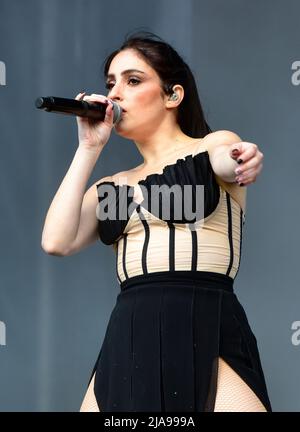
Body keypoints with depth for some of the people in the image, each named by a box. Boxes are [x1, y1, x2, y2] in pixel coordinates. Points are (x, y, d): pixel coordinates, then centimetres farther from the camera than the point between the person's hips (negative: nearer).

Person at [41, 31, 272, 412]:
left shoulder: (214, 146, 10)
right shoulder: (111, 186, 22)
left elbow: (225, 160, -15)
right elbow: (56, 242, 4)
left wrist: (244, 160, -40)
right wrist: (89, 149, 9)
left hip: (208, 337, -4)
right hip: (126, 346, 4)